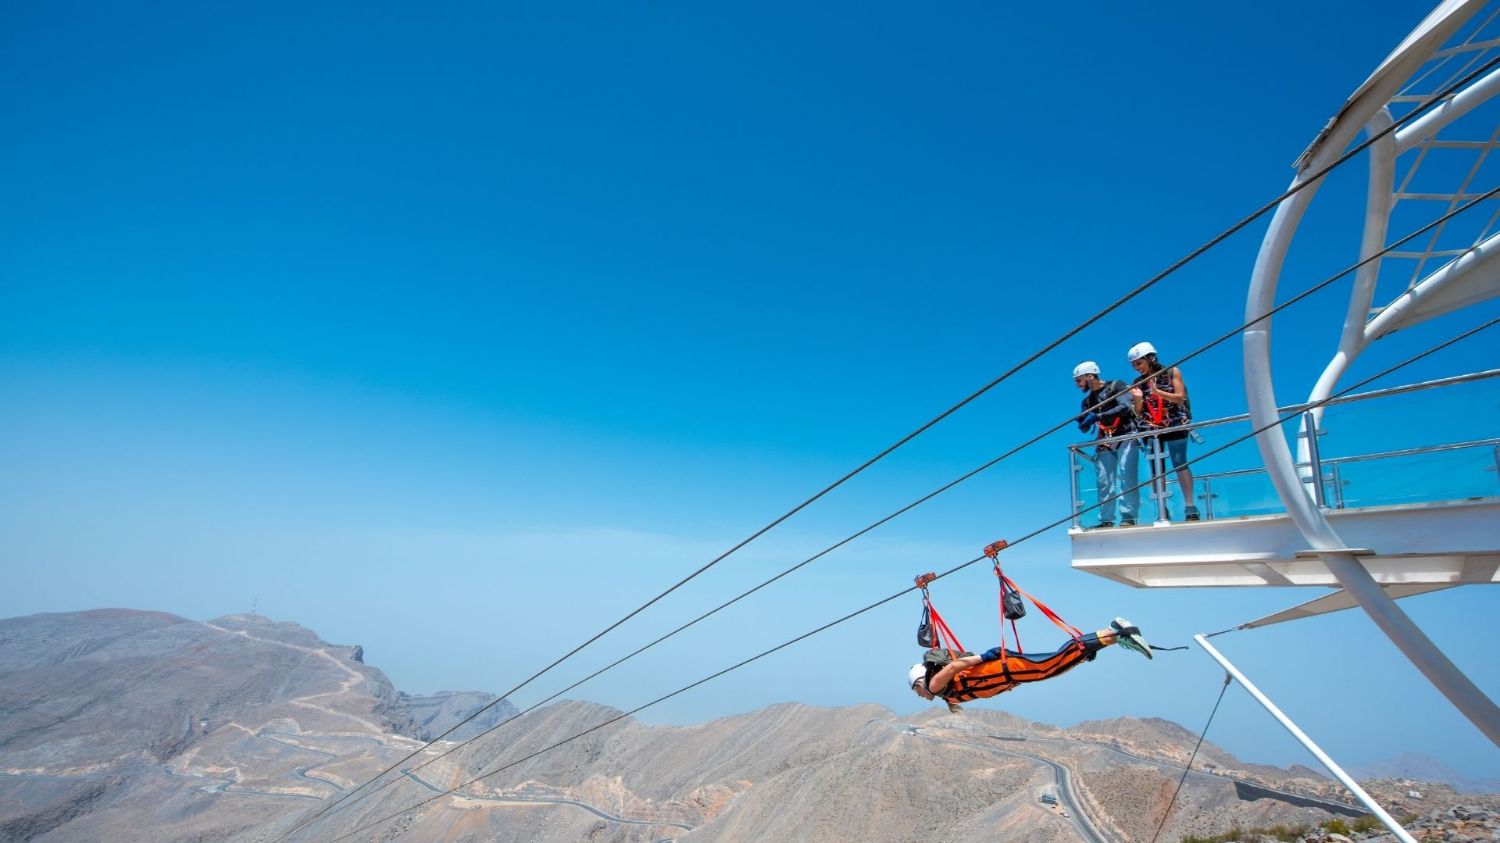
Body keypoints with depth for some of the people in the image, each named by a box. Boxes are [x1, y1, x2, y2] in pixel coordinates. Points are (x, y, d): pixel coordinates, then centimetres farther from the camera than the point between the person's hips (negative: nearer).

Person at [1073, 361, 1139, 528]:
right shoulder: (1088, 400, 17)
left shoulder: (1116, 386, -1)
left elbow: (1126, 407, -17)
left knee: (1126, 477, -14)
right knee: (1103, 482, -2)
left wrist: (1097, 416, -22)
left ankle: (1128, 517, -13)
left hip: (1126, 437, -5)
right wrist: (1083, 422, -9)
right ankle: (1106, 520, 1)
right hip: (1105, 443, 6)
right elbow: (1085, 428, 16)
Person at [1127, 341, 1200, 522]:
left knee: (1180, 465, -9)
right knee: (1156, 471, 2)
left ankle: (1190, 506, -7)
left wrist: (1158, 392, -18)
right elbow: (1138, 412, 6)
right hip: (1150, 430, 3)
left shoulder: (1172, 372, 2)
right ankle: (1162, 511, 4)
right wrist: (1138, 398, -14)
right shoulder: (1138, 383, 8)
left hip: (1174, 426, -3)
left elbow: (1180, 398, -6)